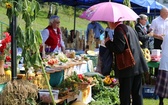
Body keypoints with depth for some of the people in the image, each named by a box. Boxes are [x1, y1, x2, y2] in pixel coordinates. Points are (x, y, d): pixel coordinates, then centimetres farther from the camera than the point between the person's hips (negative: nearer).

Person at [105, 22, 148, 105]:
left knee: (125, 95, 0)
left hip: (127, 69, -8)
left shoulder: (119, 30, -14)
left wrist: (108, 42, -8)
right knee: (137, 93, 14)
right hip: (138, 66, 8)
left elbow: (119, 48, -21)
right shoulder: (129, 28, 14)